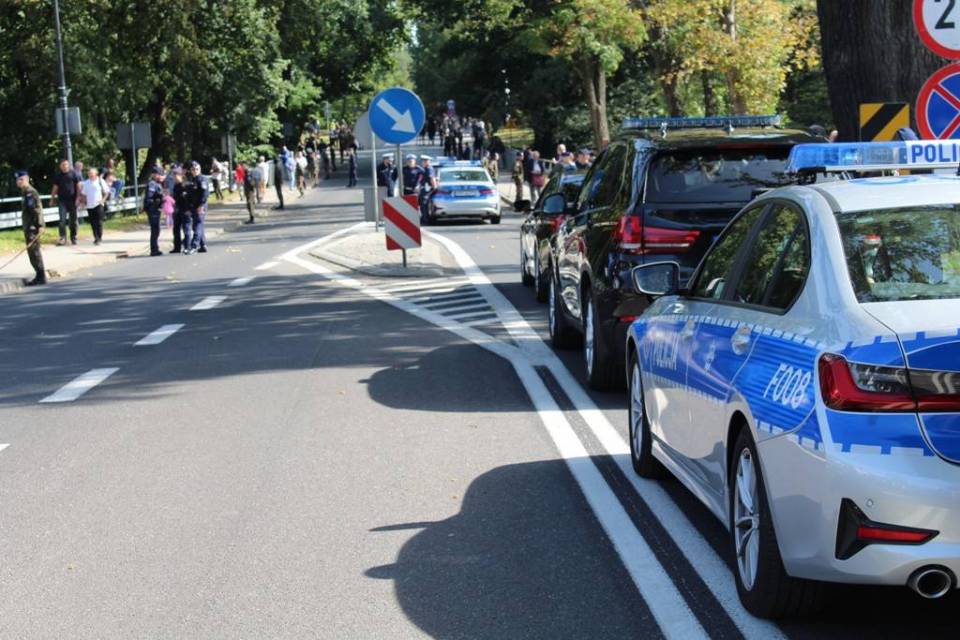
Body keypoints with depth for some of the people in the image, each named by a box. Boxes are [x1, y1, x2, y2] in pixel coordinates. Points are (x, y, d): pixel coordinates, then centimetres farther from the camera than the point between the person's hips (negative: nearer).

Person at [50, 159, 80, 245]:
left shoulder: (74, 174, 0)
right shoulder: (58, 175, 8)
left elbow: (78, 186, -1)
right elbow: (55, 187, 13)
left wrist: (78, 198, -7)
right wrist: (53, 198, 11)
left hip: (72, 200, -1)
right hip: (62, 200, 1)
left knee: (73, 220, 6)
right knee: (62, 219, -8)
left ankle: (73, 237, 17)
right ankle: (63, 237, -9)